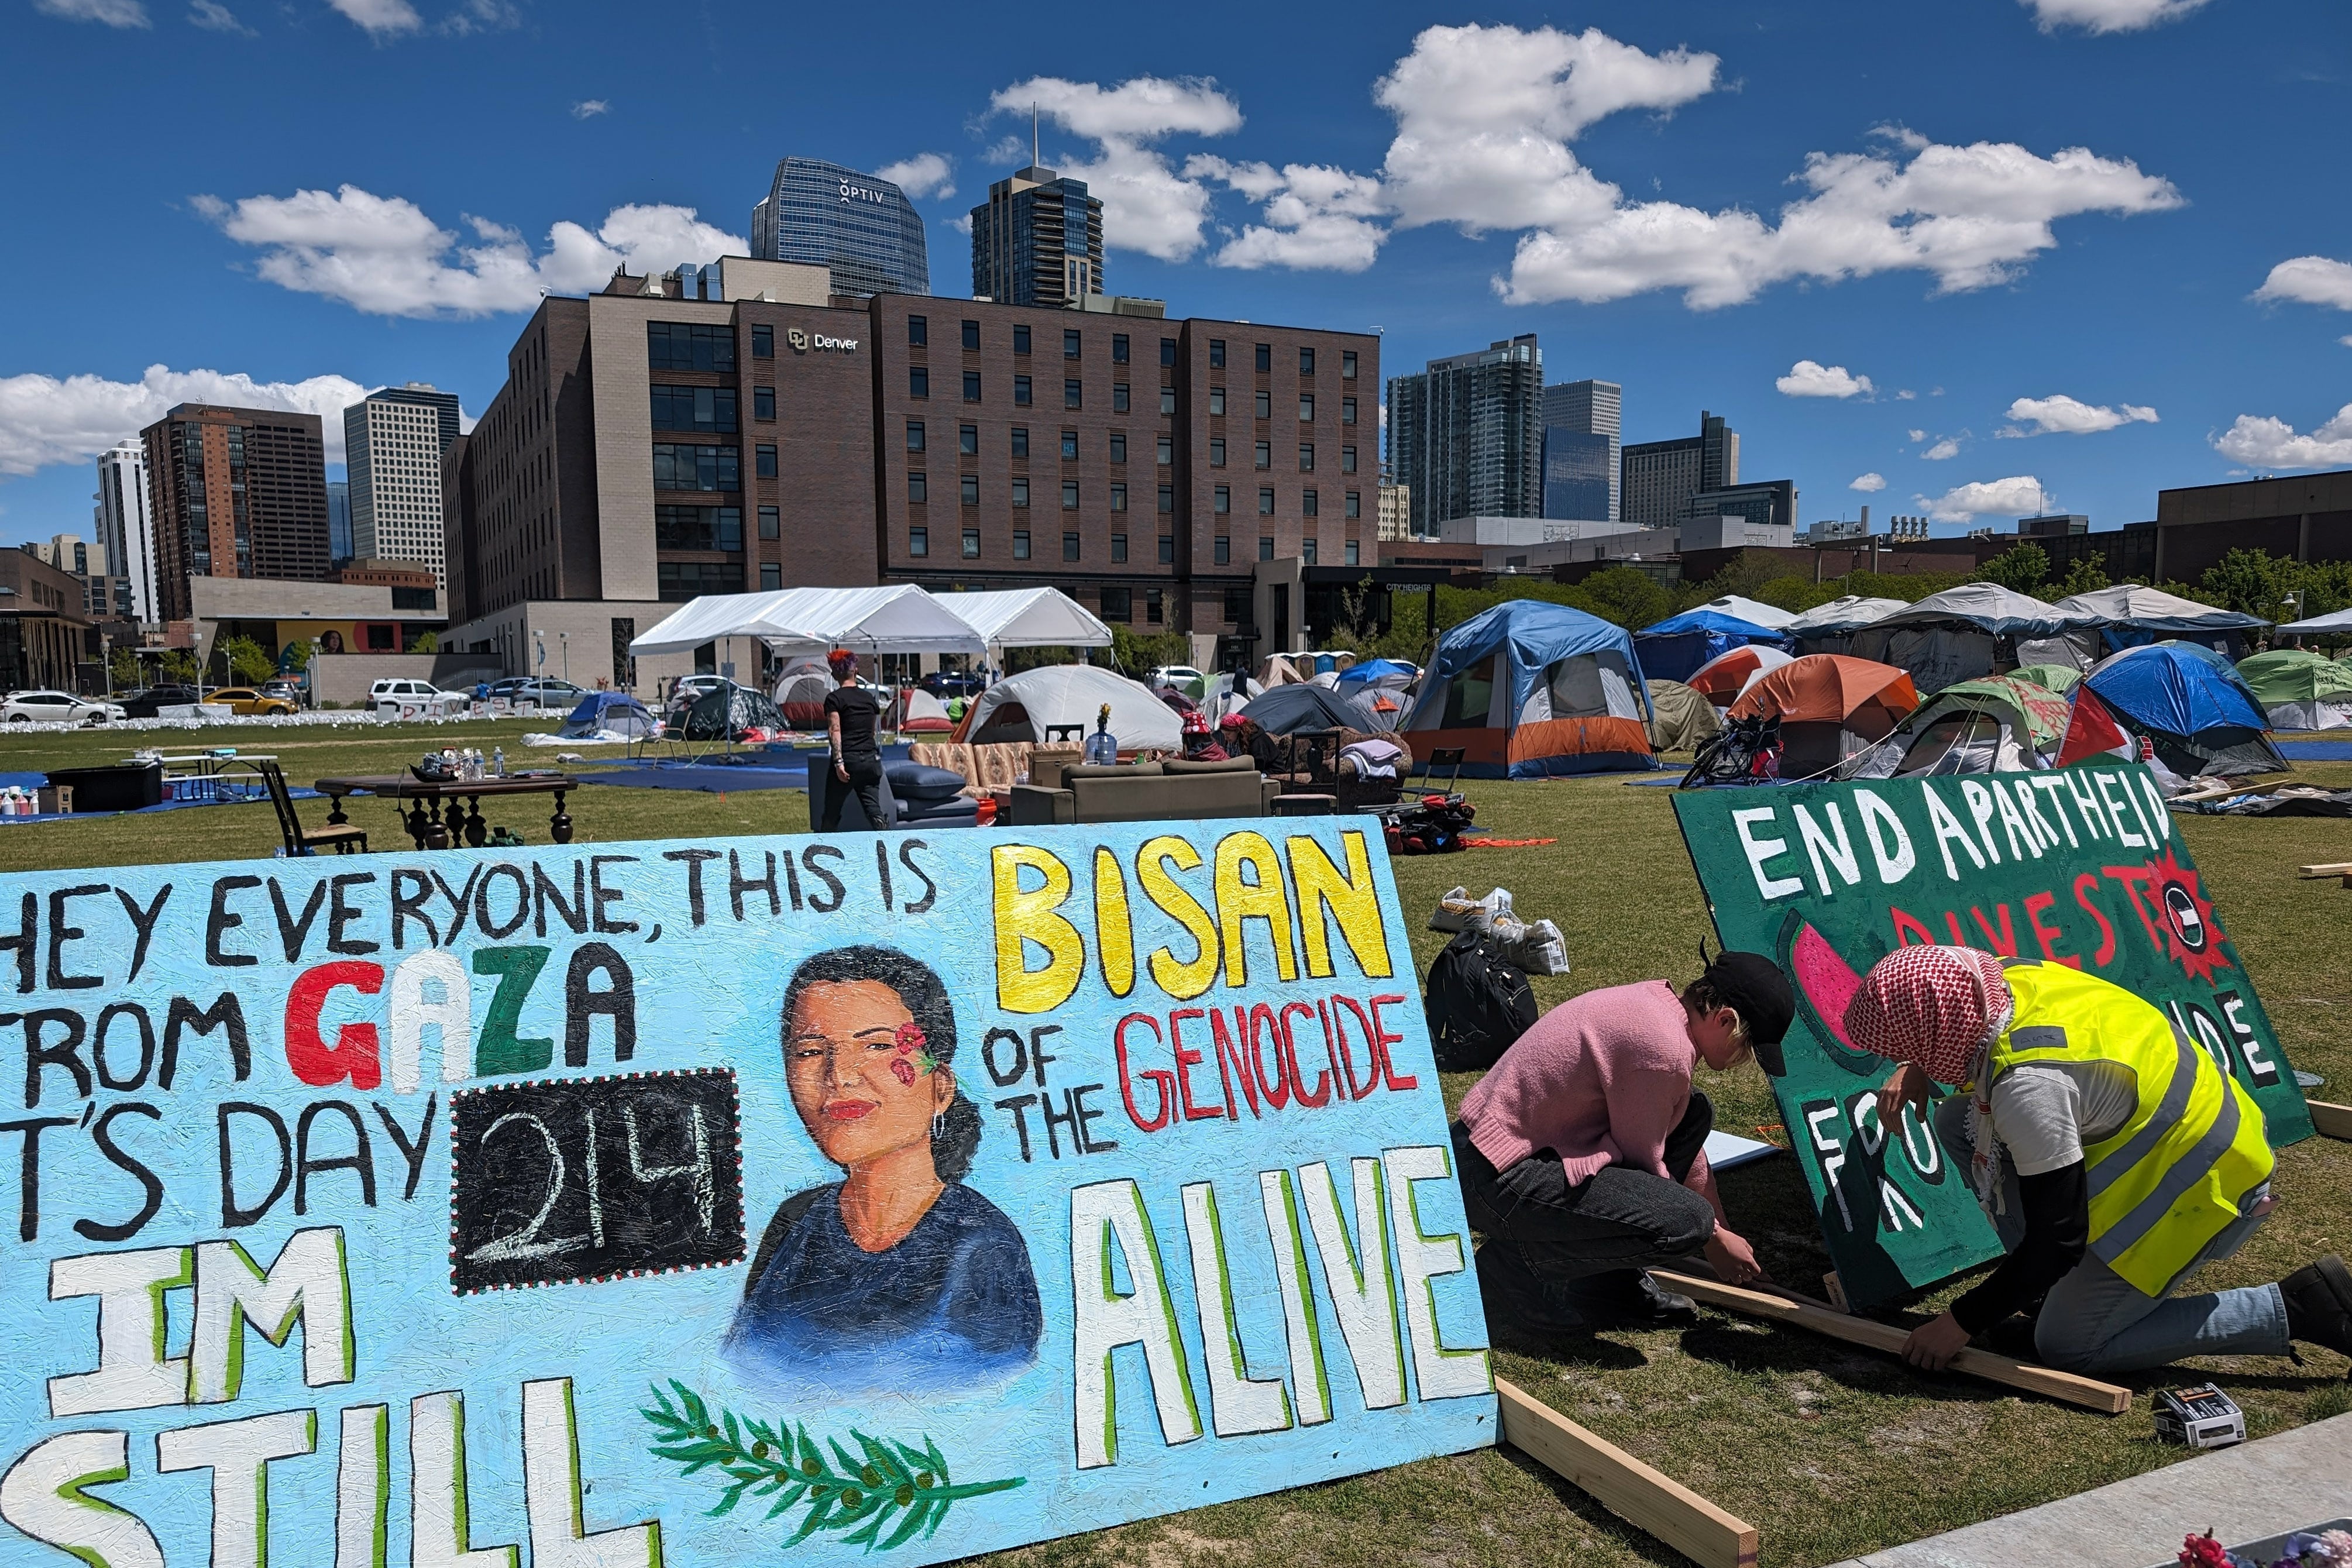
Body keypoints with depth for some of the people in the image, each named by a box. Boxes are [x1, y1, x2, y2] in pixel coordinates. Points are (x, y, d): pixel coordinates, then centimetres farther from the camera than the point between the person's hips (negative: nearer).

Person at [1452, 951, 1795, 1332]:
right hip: (1498, 1180, -11)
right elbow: (1645, 1164, -10)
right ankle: (1514, 1269, -5)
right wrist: (1714, 1238, 5)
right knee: (1687, 1223, -20)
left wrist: (1725, 1231, 26)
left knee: (1693, 1116, 13)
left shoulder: (1658, 1002, 9)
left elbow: (1685, 1144, 21)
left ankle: (1619, 1280, 14)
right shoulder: (1662, 1048, -22)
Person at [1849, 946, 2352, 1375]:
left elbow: (2057, 1241, -24)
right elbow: (1952, 1025, 18)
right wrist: (1915, 1070, -3)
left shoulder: (2028, 1087, -33)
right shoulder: (2005, 979, -10)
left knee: (2066, 1348, -1)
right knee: (1957, 1120, 2)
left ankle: (2298, 1307, 1)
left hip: (2195, 1190, -9)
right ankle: (2062, 1282, 10)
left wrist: (1961, 1323, -14)